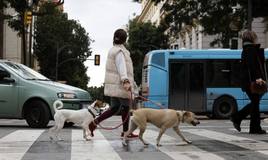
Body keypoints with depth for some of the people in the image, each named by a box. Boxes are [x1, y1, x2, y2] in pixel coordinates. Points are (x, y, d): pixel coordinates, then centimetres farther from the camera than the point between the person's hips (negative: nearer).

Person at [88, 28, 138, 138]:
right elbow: (122, 67, -26)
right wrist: (126, 81, -38)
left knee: (114, 108, 12)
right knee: (125, 107, 3)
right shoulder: (120, 51, -13)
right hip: (120, 85, -9)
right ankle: (125, 132, 11)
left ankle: (94, 122, 3)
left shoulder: (113, 50, 18)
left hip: (113, 85, 9)